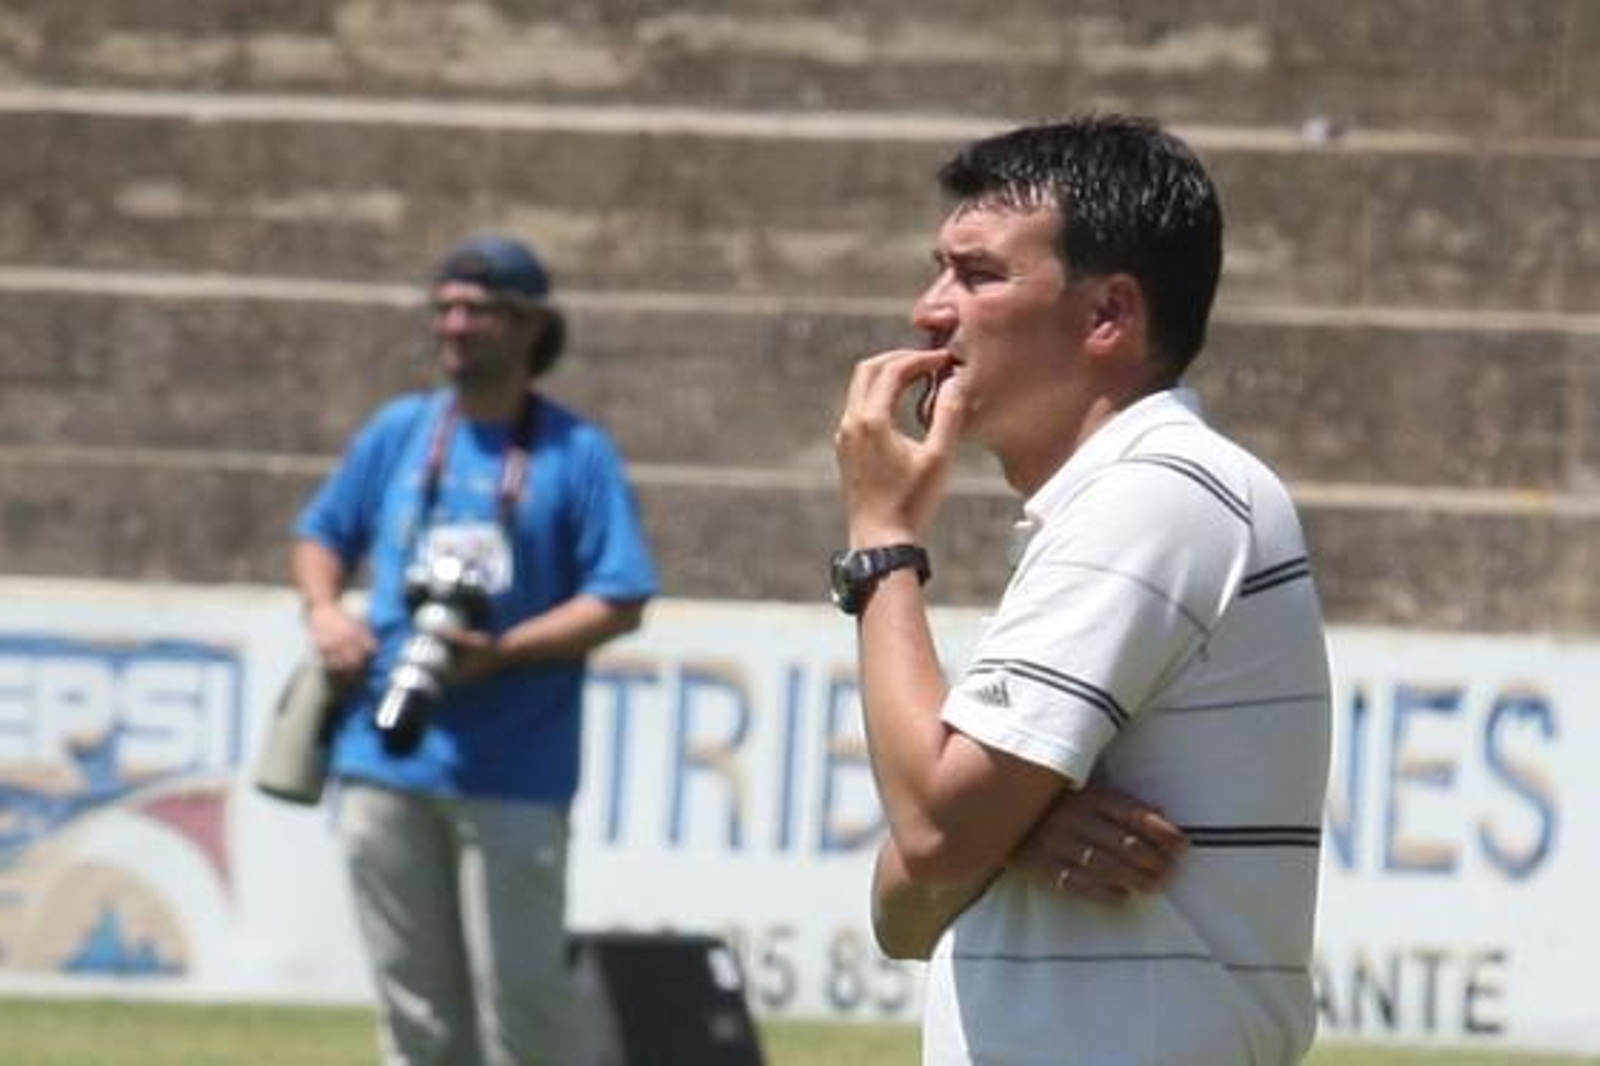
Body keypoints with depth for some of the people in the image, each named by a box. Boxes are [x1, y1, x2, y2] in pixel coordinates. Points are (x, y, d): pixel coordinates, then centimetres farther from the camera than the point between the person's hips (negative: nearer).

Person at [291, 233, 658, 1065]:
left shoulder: (577, 454, -1)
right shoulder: (398, 433, 12)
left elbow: (620, 603, -5)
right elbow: (321, 535, 22)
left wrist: (501, 651, -17)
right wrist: (324, 609, 0)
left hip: (513, 775, -4)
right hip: (385, 756, 4)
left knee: (517, 989, -7)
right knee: (413, 996, 7)